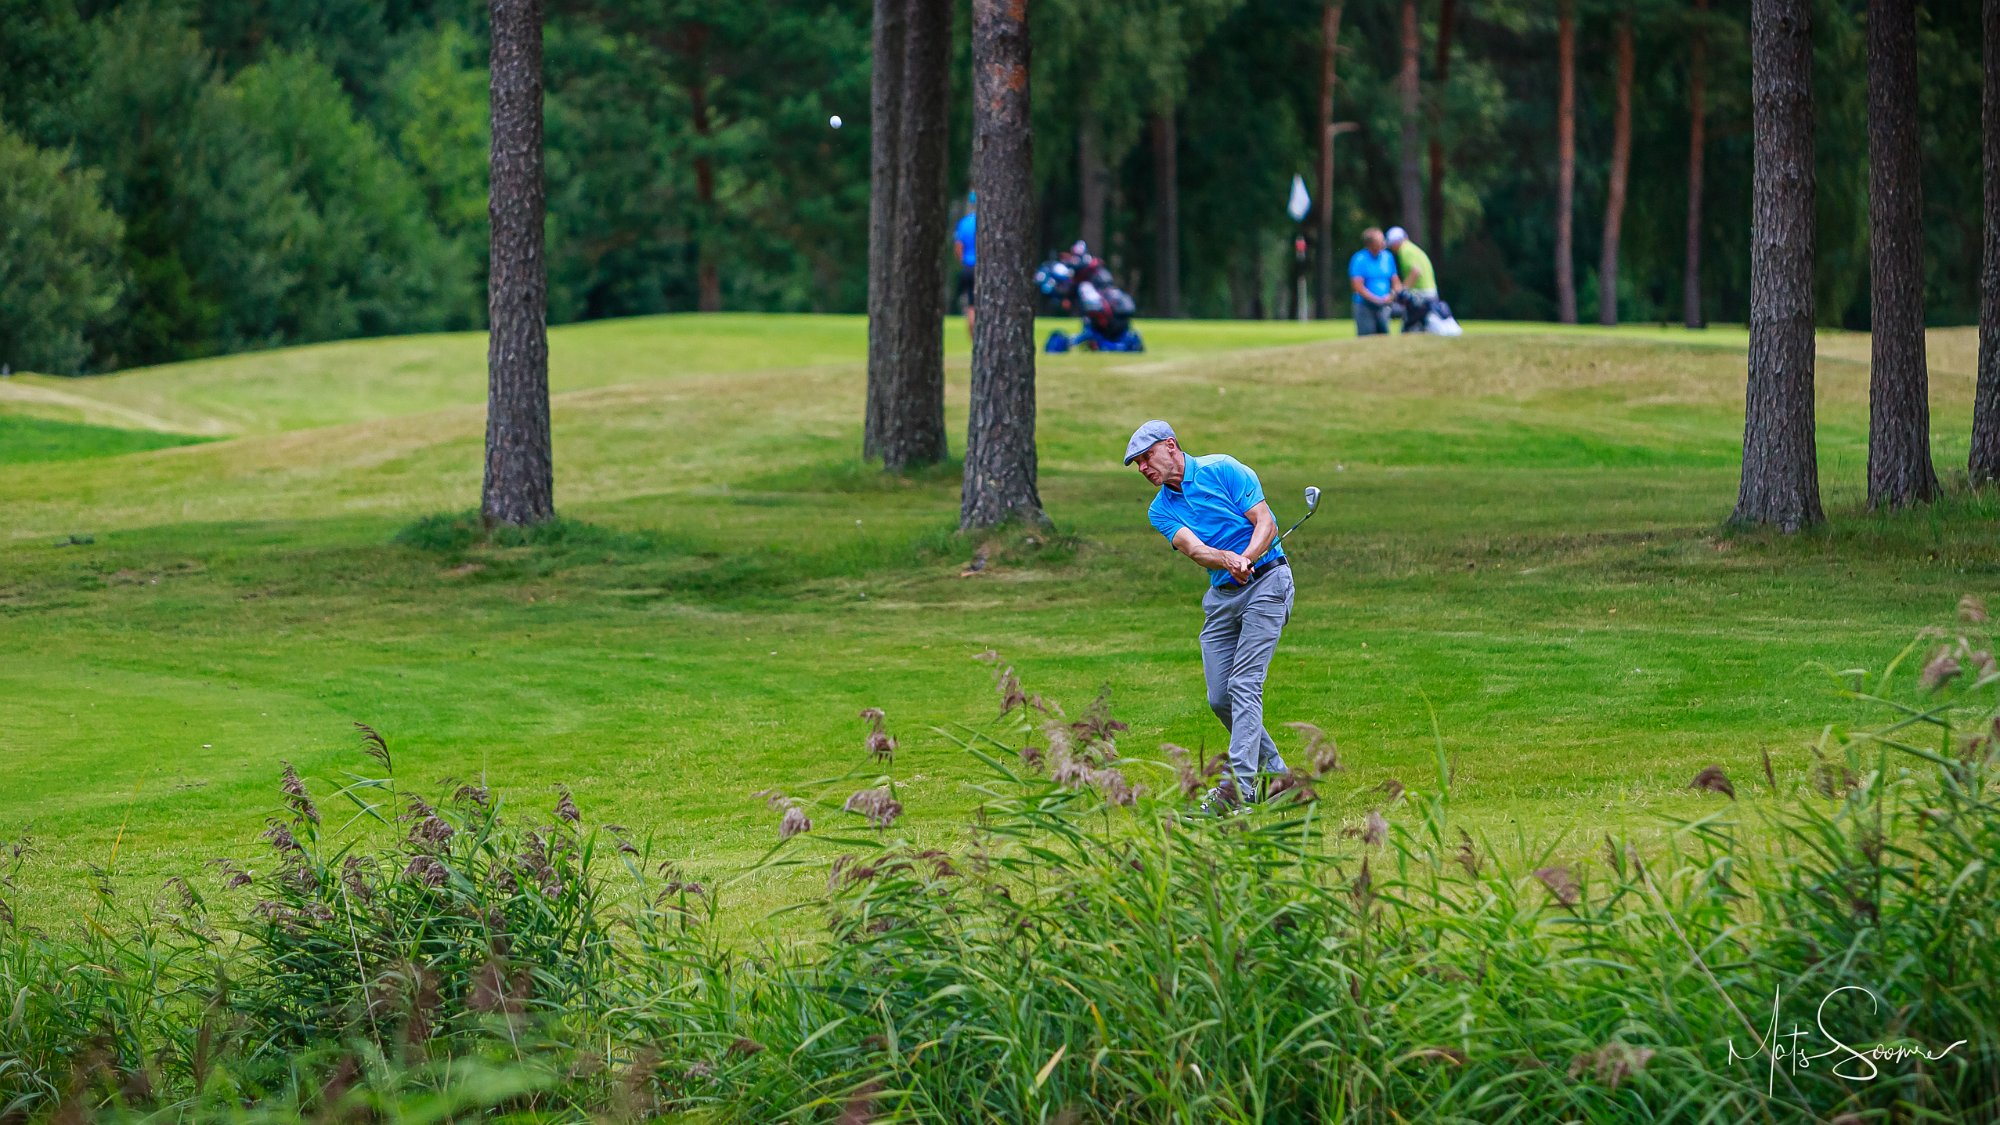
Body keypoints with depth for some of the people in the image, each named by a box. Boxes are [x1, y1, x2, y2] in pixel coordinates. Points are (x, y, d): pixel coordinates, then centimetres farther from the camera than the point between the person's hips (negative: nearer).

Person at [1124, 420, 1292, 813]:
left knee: (1244, 684, -17)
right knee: (1220, 698, 2)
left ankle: (1240, 784, -24)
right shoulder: (1160, 510, 7)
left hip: (1266, 579, -6)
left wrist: (1247, 558, -33)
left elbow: (1266, 523, -14)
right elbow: (1193, 547, -12)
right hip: (1221, 596, 6)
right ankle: (1273, 772, 18)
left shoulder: (1222, 470, -8)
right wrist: (1227, 559, -34)